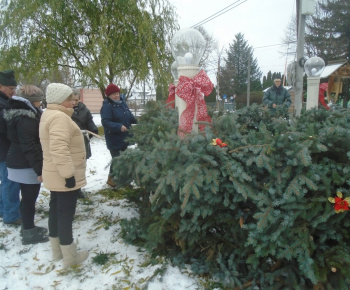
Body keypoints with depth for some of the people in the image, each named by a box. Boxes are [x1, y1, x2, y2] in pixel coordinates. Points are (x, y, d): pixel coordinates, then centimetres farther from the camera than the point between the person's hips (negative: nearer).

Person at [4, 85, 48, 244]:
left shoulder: (20, 114, 13)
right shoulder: (25, 118, -20)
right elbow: (29, 146, -25)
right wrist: (39, 170, -23)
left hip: (20, 163, 10)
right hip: (26, 165, -10)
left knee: (28, 197, 18)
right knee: (30, 198, 1)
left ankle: (28, 227, 31)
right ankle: (29, 233, 13)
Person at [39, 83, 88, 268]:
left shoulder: (49, 115, 14)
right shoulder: (59, 117, -21)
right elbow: (59, 149, -32)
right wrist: (69, 174, -29)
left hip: (56, 175, 11)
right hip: (64, 177, -11)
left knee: (56, 210, 17)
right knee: (66, 214, 0)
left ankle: (57, 251, 32)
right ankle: (70, 257, 13)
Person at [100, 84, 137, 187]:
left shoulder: (123, 104, 10)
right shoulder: (106, 106, -15)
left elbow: (130, 116, 17)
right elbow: (105, 122, -24)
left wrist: (138, 121, -3)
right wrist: (119, 126, -36)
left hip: (125, 138, 8)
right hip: (114, 140, -8)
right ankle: (111, 178, 20)